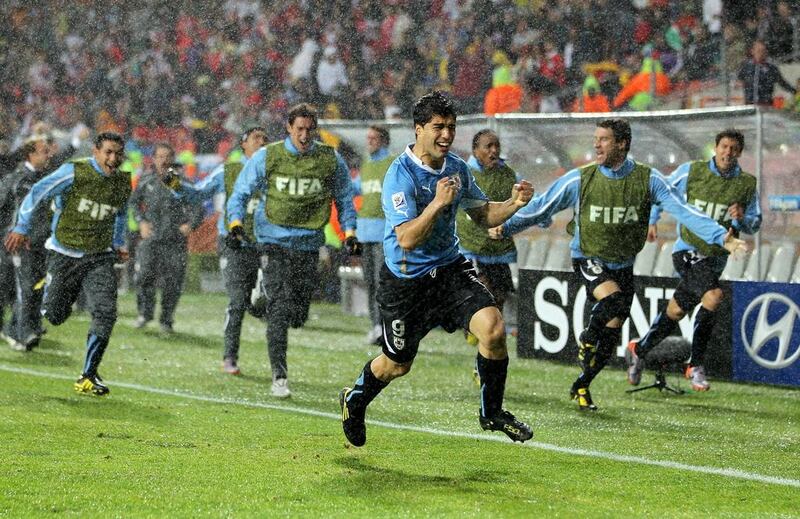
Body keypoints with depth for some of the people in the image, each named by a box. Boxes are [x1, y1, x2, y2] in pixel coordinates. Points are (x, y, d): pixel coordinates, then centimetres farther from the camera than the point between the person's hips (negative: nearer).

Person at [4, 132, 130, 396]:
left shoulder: (123, 182, 2)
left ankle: (88, 377, -5)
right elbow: (37, 194, -6)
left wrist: (119, 243, 21)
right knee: (55, 316, 3)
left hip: (100, 258, 3)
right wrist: (22, 228, -7)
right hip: (64, 253, -3)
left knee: (105, 313, -15)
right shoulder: (75, 172, -14)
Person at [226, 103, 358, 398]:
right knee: (279, 309, -13)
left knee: (298, 316, 3)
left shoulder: (330, 160, 3)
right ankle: (279, 376, -8)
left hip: (309, 244, 2)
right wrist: (236, 220, -12)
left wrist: (349, 231, 3)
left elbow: (344, 199, 15)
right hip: (274, 241, -2)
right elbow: (241, 193, 6)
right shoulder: (266, 157, -1)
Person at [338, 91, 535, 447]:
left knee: (493, 327, -19)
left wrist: (513, 204, -5)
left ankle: (491, 412, 0)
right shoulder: (400, 176, -21)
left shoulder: (457, 167, 1)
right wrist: (438, 202, -35)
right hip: (406, 280, -5)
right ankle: (355, 401, 43)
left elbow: (482, 215, 14)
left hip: (449, 268, 5)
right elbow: (407, 239, -27)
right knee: (397, 365, 10)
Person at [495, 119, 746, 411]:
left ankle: (581, 387, 26)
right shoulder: (579, 179, -10)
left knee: (612, 334, 5)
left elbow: (684, 211, -14)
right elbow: (542, 207, -2)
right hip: (588, 259, -2)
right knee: (612, 298, -31)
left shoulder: (647, 179, -10)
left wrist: (721, 237, -24)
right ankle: (586, 341, -3)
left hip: (623, 265, 2)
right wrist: (507, 228, -11)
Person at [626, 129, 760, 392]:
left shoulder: (747, 184, 1)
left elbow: (755, 223, 7)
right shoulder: (691, 171, -4)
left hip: (716, 258, 4)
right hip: (688, 251, -4)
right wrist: (651, 220, 7)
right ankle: (696, 365, -16)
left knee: (676, 311, 10)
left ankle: (639, 350, 34)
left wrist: (741, 220, -14)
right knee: (713, 296, -27)